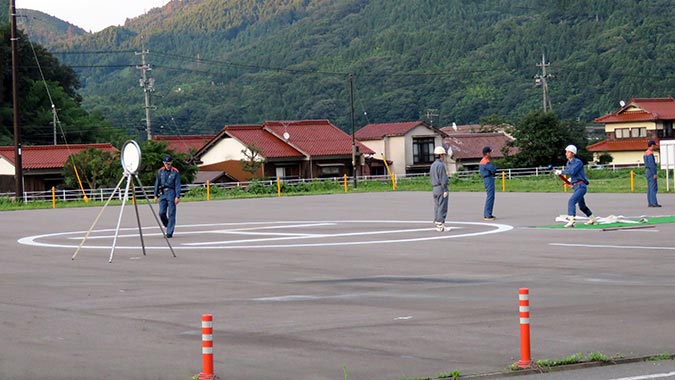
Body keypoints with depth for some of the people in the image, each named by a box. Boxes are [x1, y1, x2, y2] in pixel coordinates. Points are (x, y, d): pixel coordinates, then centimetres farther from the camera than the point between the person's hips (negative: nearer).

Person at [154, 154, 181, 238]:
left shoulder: (175, 172, -2)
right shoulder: (160, 171, 8)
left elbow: (177, 185, -4)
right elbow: (157, 183, 13)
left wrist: (177, 196, -12)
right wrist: (156, 195, 10)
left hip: (171, 192, -3)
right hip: (162, 193, 3)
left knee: (171, 214, -5)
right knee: (162, 213, -4)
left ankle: (170, 232, -2)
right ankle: (168, 226, 21)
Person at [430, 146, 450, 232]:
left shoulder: (433, 165, 14)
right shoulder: (441, 165, -14)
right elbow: (443, 179, -17)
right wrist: (445, 190, -16)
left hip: (434, 188, 9)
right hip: (441, 188, -9)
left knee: (436, 207, 11)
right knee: (442, 207, -7)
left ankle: (437, 224, 13)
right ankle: (441, 225, -9)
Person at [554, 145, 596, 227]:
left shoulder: (578, 162, -14)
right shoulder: (568, 163, 12)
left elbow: (572, 171, -28)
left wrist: (561, 172, -22)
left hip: (581, 186, -10)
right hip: (576, 187, 10)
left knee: (571, 201, -26)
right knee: (582, 206, 21)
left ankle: (571, 221, -34)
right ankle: (593, 220, 39)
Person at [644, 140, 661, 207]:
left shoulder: (645, 154, 17)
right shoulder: (650, 153, -15)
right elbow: (651, 164, -21)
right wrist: (654, 174, -22)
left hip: (647, 172, 10)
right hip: (652, 172, -10)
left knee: (650, 188, 9)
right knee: (654, 188, -11)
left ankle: (650, 203, 7)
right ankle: (654, 203, -16)